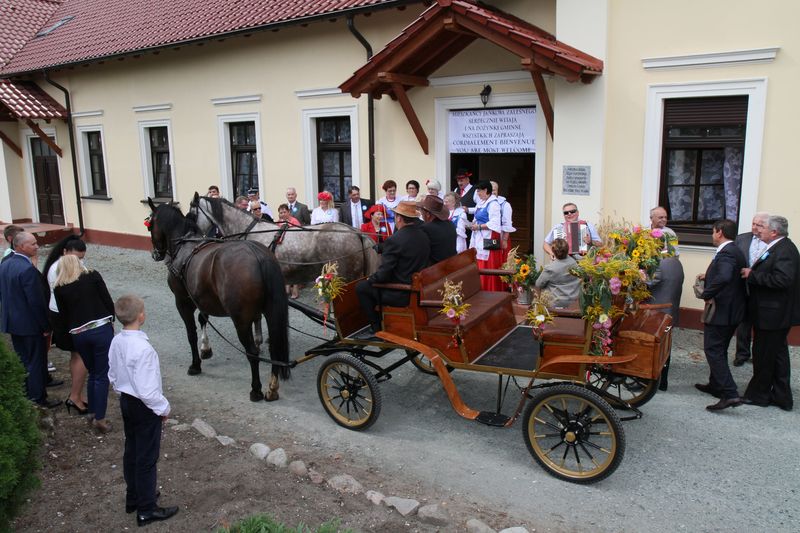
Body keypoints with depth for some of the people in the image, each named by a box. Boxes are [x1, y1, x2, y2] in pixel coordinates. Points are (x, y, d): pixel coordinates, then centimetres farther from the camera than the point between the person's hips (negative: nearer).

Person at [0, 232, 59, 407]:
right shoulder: (28, 269, -25)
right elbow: (37, 301, -23)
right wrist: (46, 326, -14)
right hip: (30, 324, -8)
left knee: (20, 360, 20)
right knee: (36, 362, 5)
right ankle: (38, 399, 15)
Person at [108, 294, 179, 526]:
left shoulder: (116, 342, -4)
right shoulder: (143, 348, -30)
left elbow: (113, 375, 9)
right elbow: (147, 390, -27)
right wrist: (164, 408, -14)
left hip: (126, 402, 9)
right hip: (145, 407, -8)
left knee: (131, 452, 23)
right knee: (147, 459, 6)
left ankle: (133, 497, 40)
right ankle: (146, 509, 19)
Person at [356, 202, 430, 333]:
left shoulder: (394, 240, -23)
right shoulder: (424, 236, 0)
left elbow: (383, 274, -20)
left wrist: (370, 279, 2)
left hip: (400, 295, -8)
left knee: (360, 287, 9)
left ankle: (377, 327, 16)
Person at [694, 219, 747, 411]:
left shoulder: (726, 252, -21)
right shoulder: (735, 251, 12)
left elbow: (724, 277, -37)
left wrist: (707, 295, -25)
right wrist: (709, 276, 17)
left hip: (721, 311, -11)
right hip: (732, 310, 11)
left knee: (713, 350, -7)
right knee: (719, 350, 21)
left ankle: (730, 394, -11)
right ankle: (716, 385, 34)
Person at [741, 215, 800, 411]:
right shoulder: (778, 248, 11)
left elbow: (781, 279, -31)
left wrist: (752, 275, -24)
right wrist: (751, 273, 0)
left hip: (773, 314, -10)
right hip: (774, 314, 10)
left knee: (764, 356, 3)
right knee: (777, 354, 17)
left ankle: (758, 395, 16)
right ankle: (782, 397, 27)